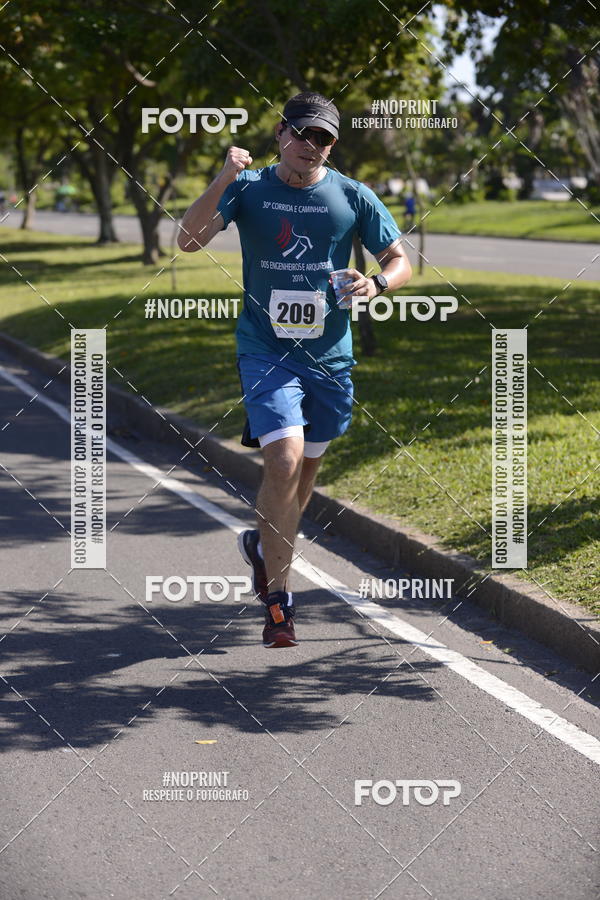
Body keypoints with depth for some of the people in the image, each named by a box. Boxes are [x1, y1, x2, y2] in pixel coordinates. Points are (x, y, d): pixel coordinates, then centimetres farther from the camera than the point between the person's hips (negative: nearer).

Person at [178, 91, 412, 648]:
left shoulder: (352, 196, 1)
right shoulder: (249, 189, -2)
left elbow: (399, 262, 7)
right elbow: (188, 240, -13)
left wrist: (376, 284, -16)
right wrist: (223, 181, -27)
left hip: (329, 356, 3)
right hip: (265, 349, -3)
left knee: (307, 466, 17)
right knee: (284, 461, -19)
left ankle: (265, 546, 46)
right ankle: (277, 598, -10)